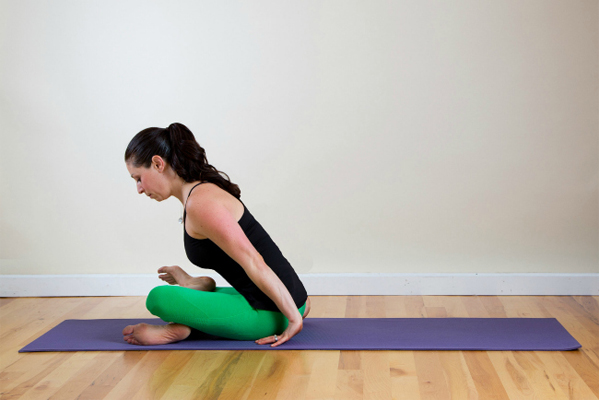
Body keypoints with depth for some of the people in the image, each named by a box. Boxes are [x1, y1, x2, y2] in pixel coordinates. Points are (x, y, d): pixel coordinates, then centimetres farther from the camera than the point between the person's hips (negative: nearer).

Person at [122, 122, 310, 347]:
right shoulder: (206, 189, 12)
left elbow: (254, 263, -23)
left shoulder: (200, 203, -18)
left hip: (270, 313, -10)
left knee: (159, 298, -24)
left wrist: (293, 317, -20)